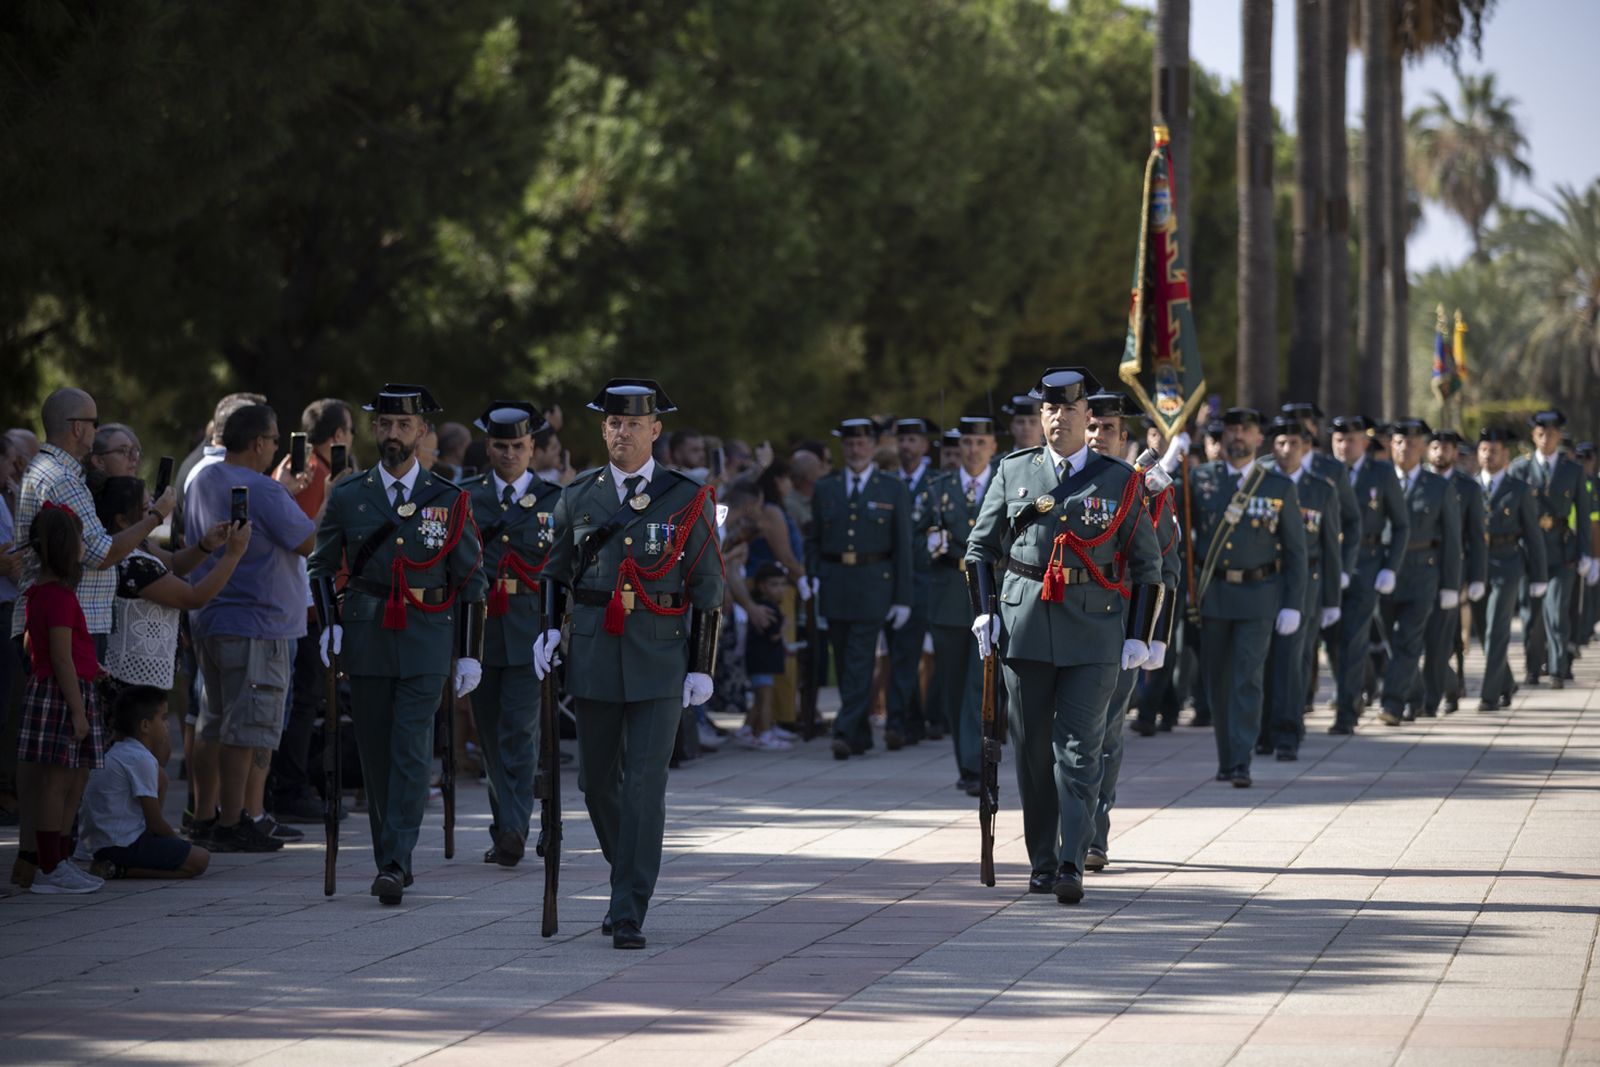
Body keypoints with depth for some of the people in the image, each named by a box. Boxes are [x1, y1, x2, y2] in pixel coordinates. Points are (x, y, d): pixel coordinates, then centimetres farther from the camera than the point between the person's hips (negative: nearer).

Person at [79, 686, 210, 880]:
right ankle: (120, 870, -15)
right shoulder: (142, 760, -14)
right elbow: (155, 823, -11)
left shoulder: (115, 753, 16)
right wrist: (176, 840, 4)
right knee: (201, 860, -11)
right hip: (123, 846, -10)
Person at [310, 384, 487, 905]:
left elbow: (471, 582, 5)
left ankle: (395, 864, -16)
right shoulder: (347, 498, 6)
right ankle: (391, 860, 16)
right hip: (366, 644, 2)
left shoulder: (449, 501, 2)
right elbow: (321, 565, 14)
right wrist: (329, 623, -1)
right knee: (375, 755, 6)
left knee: (411, 754, -11)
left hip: (426, 645, -2)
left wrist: (470, 655, 0)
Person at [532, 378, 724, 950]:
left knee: (644, 784, -10)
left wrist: (701, 667, -3)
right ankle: (627, 879, 33)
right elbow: (556, 569, 20)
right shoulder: (580, 496, 7)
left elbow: (708, 590, 1)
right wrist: (548, 629, 5)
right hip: (594, 655, 3)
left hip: (660, 658, -3)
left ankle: (630, 913, -9)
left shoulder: (688, 499, -1)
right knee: (596, 779, 10)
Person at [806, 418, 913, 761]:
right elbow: (814, 541, 16)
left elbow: (903, 547, 2)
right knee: (844, 662, 7)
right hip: (835, 583, 4)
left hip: (873, 584, -3)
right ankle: (861, 735, 16)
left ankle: (846, 731, -16)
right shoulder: (825, 489, 12)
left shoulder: (893, 490, 5)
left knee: (860, 660, -11)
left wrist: (903, 598, -3)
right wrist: (813, 577, -1)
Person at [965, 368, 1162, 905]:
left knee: (1079, 748, -9)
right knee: (1032, 750, 6)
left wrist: (1139, 637, 1)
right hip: (1025, 630, 2)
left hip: (1093, 635, -2)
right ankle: (1041, 862, 16)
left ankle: (1071, 865, -14)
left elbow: (1148, 565, 8)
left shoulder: (1119, 481, 4)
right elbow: (981, 546, 15)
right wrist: (983, 612, 3)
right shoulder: (1013, 472, 9)